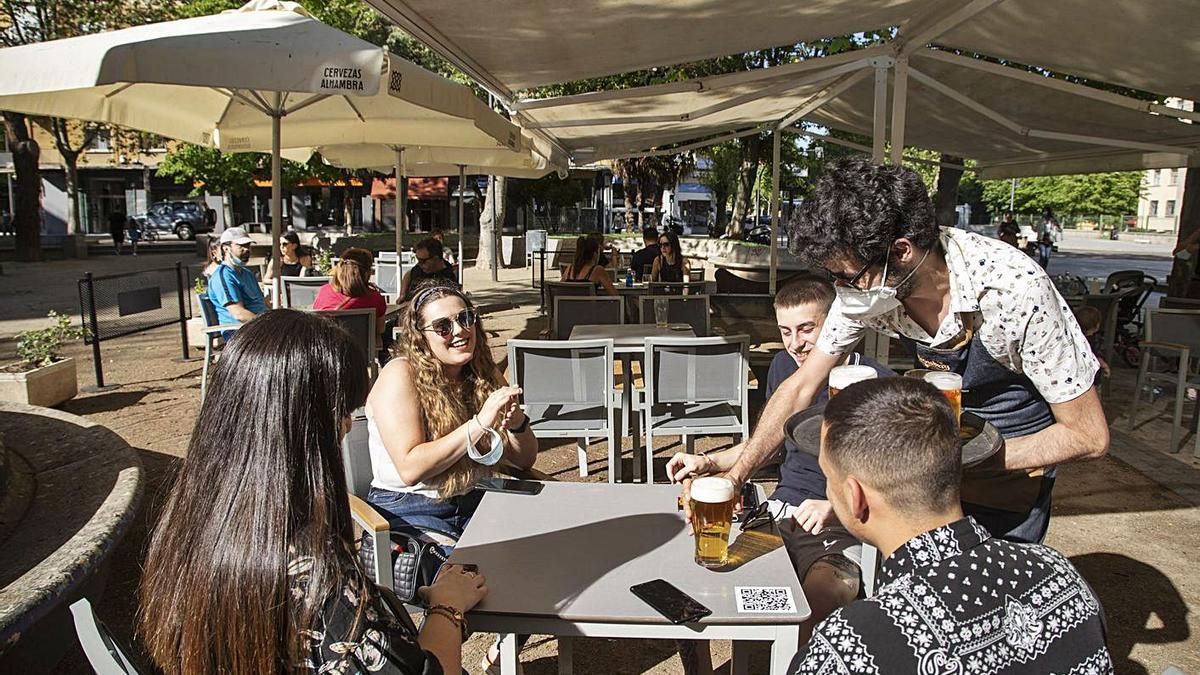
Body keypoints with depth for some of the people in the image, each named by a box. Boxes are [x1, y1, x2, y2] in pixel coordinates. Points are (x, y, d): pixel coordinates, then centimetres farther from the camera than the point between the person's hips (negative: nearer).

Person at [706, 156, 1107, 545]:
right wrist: (736, 477, -13)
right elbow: (802, 387, -8)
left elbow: (1089, 436, -23)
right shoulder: (864, 285, -20)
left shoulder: (1014, 290, -34)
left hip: (1020, 450, -3)